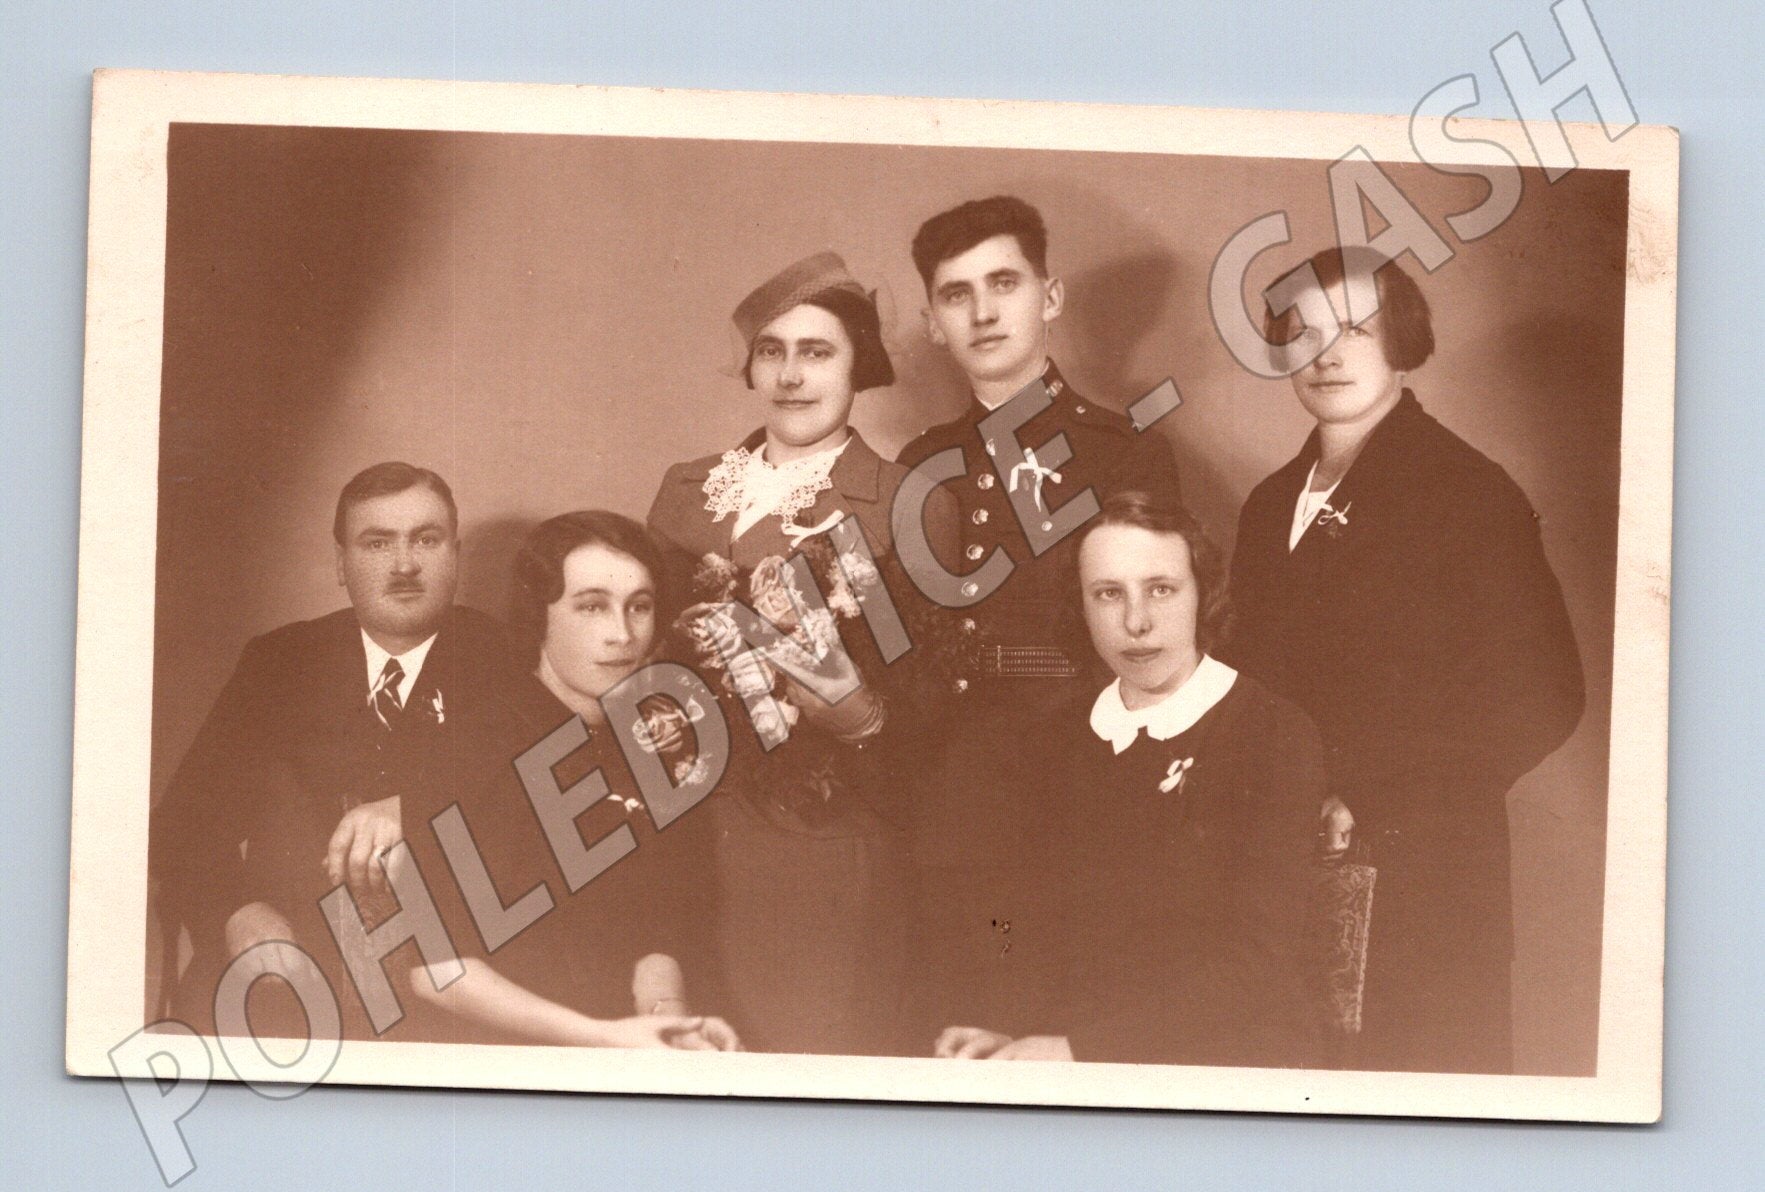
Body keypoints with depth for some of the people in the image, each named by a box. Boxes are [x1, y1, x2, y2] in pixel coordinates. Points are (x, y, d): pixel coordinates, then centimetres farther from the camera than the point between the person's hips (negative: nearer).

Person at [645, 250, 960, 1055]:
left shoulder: (914, 506, -1)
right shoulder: (690, 492, 10)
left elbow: (931, 699, -2)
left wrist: (864, 716, -20)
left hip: (849, 845, -3)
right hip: (718, 839, 3)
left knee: (838, 1063, -3)